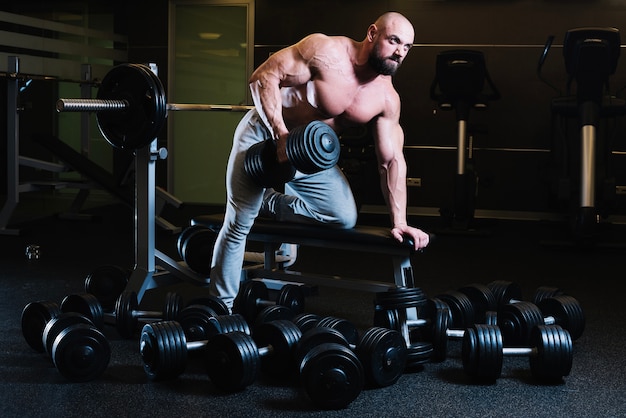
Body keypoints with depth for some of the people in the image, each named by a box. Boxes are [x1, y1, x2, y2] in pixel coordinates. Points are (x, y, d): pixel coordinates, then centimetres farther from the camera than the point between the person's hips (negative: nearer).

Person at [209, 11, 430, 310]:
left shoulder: (386, 98, -9)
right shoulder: (326, 52, -25)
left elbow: (392, 160, -6)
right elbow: (264, 77, -27)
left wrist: (399, 223, -11)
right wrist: (281, 135, -37)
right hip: (264, 135, -6)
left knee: (345, 217, -4)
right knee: (238, 225, -5)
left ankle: (271, 203, 15)